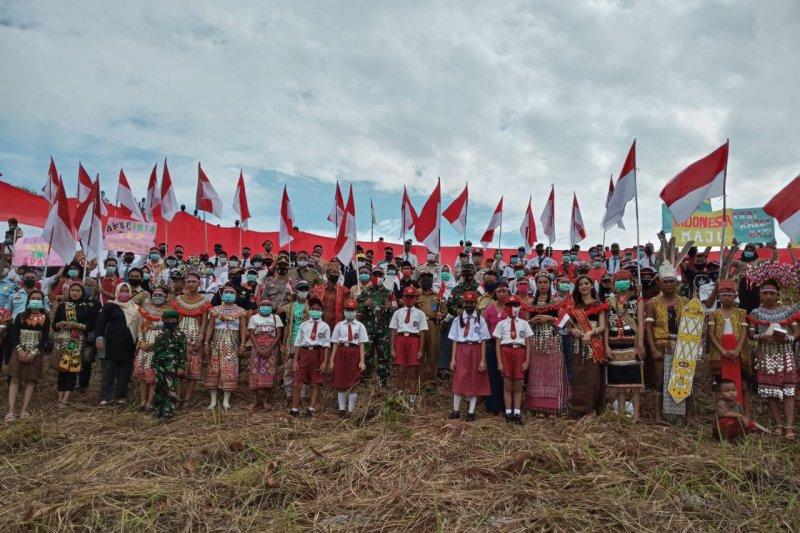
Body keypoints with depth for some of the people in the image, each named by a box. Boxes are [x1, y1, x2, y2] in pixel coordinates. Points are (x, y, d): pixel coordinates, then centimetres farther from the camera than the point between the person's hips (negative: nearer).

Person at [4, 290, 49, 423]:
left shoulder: (45, 319, 4)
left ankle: (24, 411, 0)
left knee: (31, 380, -2)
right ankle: (11, 411, -9)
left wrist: (34, 352, -13)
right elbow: (14, 334, -1)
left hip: (35, 353, -1)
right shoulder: (20, 316, 8)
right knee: (14, 379, -6)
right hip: (19, 351, 1)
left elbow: (45, 338, -3)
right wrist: (20, 350, -15)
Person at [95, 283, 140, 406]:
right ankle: (106, 397, 7)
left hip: (128, 346, 3)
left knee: (125, 372, 7)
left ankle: (121, 396, 15)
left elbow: (139, 325, 17)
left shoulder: (135, 308, 11)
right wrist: (99, 338, -18)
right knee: (109, 372, 2)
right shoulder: (110, 306, 0)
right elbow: (101, 322, -7)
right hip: (112, 344, -3)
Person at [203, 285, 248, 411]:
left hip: (232, 343, -1)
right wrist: (206, 342, -3)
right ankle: (213, 400, 4)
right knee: (214, 369, -1)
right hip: (217, 342, 1)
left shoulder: (240, 311, 6)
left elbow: (243, 328, 2)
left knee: (230, 370, -5)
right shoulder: (215, 310, 9)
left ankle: (226, 400, -2)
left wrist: (242, 344, -8)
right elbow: (210, 326, 5)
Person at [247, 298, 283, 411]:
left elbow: (279, 334, 3)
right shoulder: (254, 318, 12)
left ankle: (266, 401, 0)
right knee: (255, 373, -5)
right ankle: (255, 401, -2)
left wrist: (270, 349, -10)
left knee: (269, 373, -6)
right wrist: (259, 349, -11)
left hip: (272, 349, 0)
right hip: (257, 348, 1)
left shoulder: (275, 317, 10)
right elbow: (251, 334, 3)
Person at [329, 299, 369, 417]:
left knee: (353, 384, 2)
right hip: (341, 353, 2)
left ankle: (350, 410, 10)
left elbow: (361, 345, 0)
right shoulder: (339, 326, 8)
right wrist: (331, 361, 1)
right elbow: (335, 344, 6)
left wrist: (362, 361, -7)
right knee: (340, 382, 4)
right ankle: (342, 409, 14)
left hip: (354, 354, -1)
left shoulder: (360, 326, 4)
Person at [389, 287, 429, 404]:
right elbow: (393, 331, 7)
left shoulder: (420, 314, 5)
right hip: (400, 339, 1)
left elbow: (422, 333, 3)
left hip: (414, 340, -1)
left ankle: (412, 397, 12)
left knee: (413, 371, 2)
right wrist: (392, 349, 1)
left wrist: (420, 350, -3)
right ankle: (399, 394, 13)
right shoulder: (398, 313, 9)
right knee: (400, 370, 2)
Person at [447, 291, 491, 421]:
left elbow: (483, 341, 0)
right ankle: (456, 410, 9)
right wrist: (453, 358, -1)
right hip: (461, 350, 1)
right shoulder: (458, 320, 6)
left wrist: (483, 360, -6)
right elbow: (454, 340, 5)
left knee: (475, 381, 5)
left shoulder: (480, 320, 2)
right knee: (459, 380, 0)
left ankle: (471, 412, 13)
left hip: (475, 350, -1)